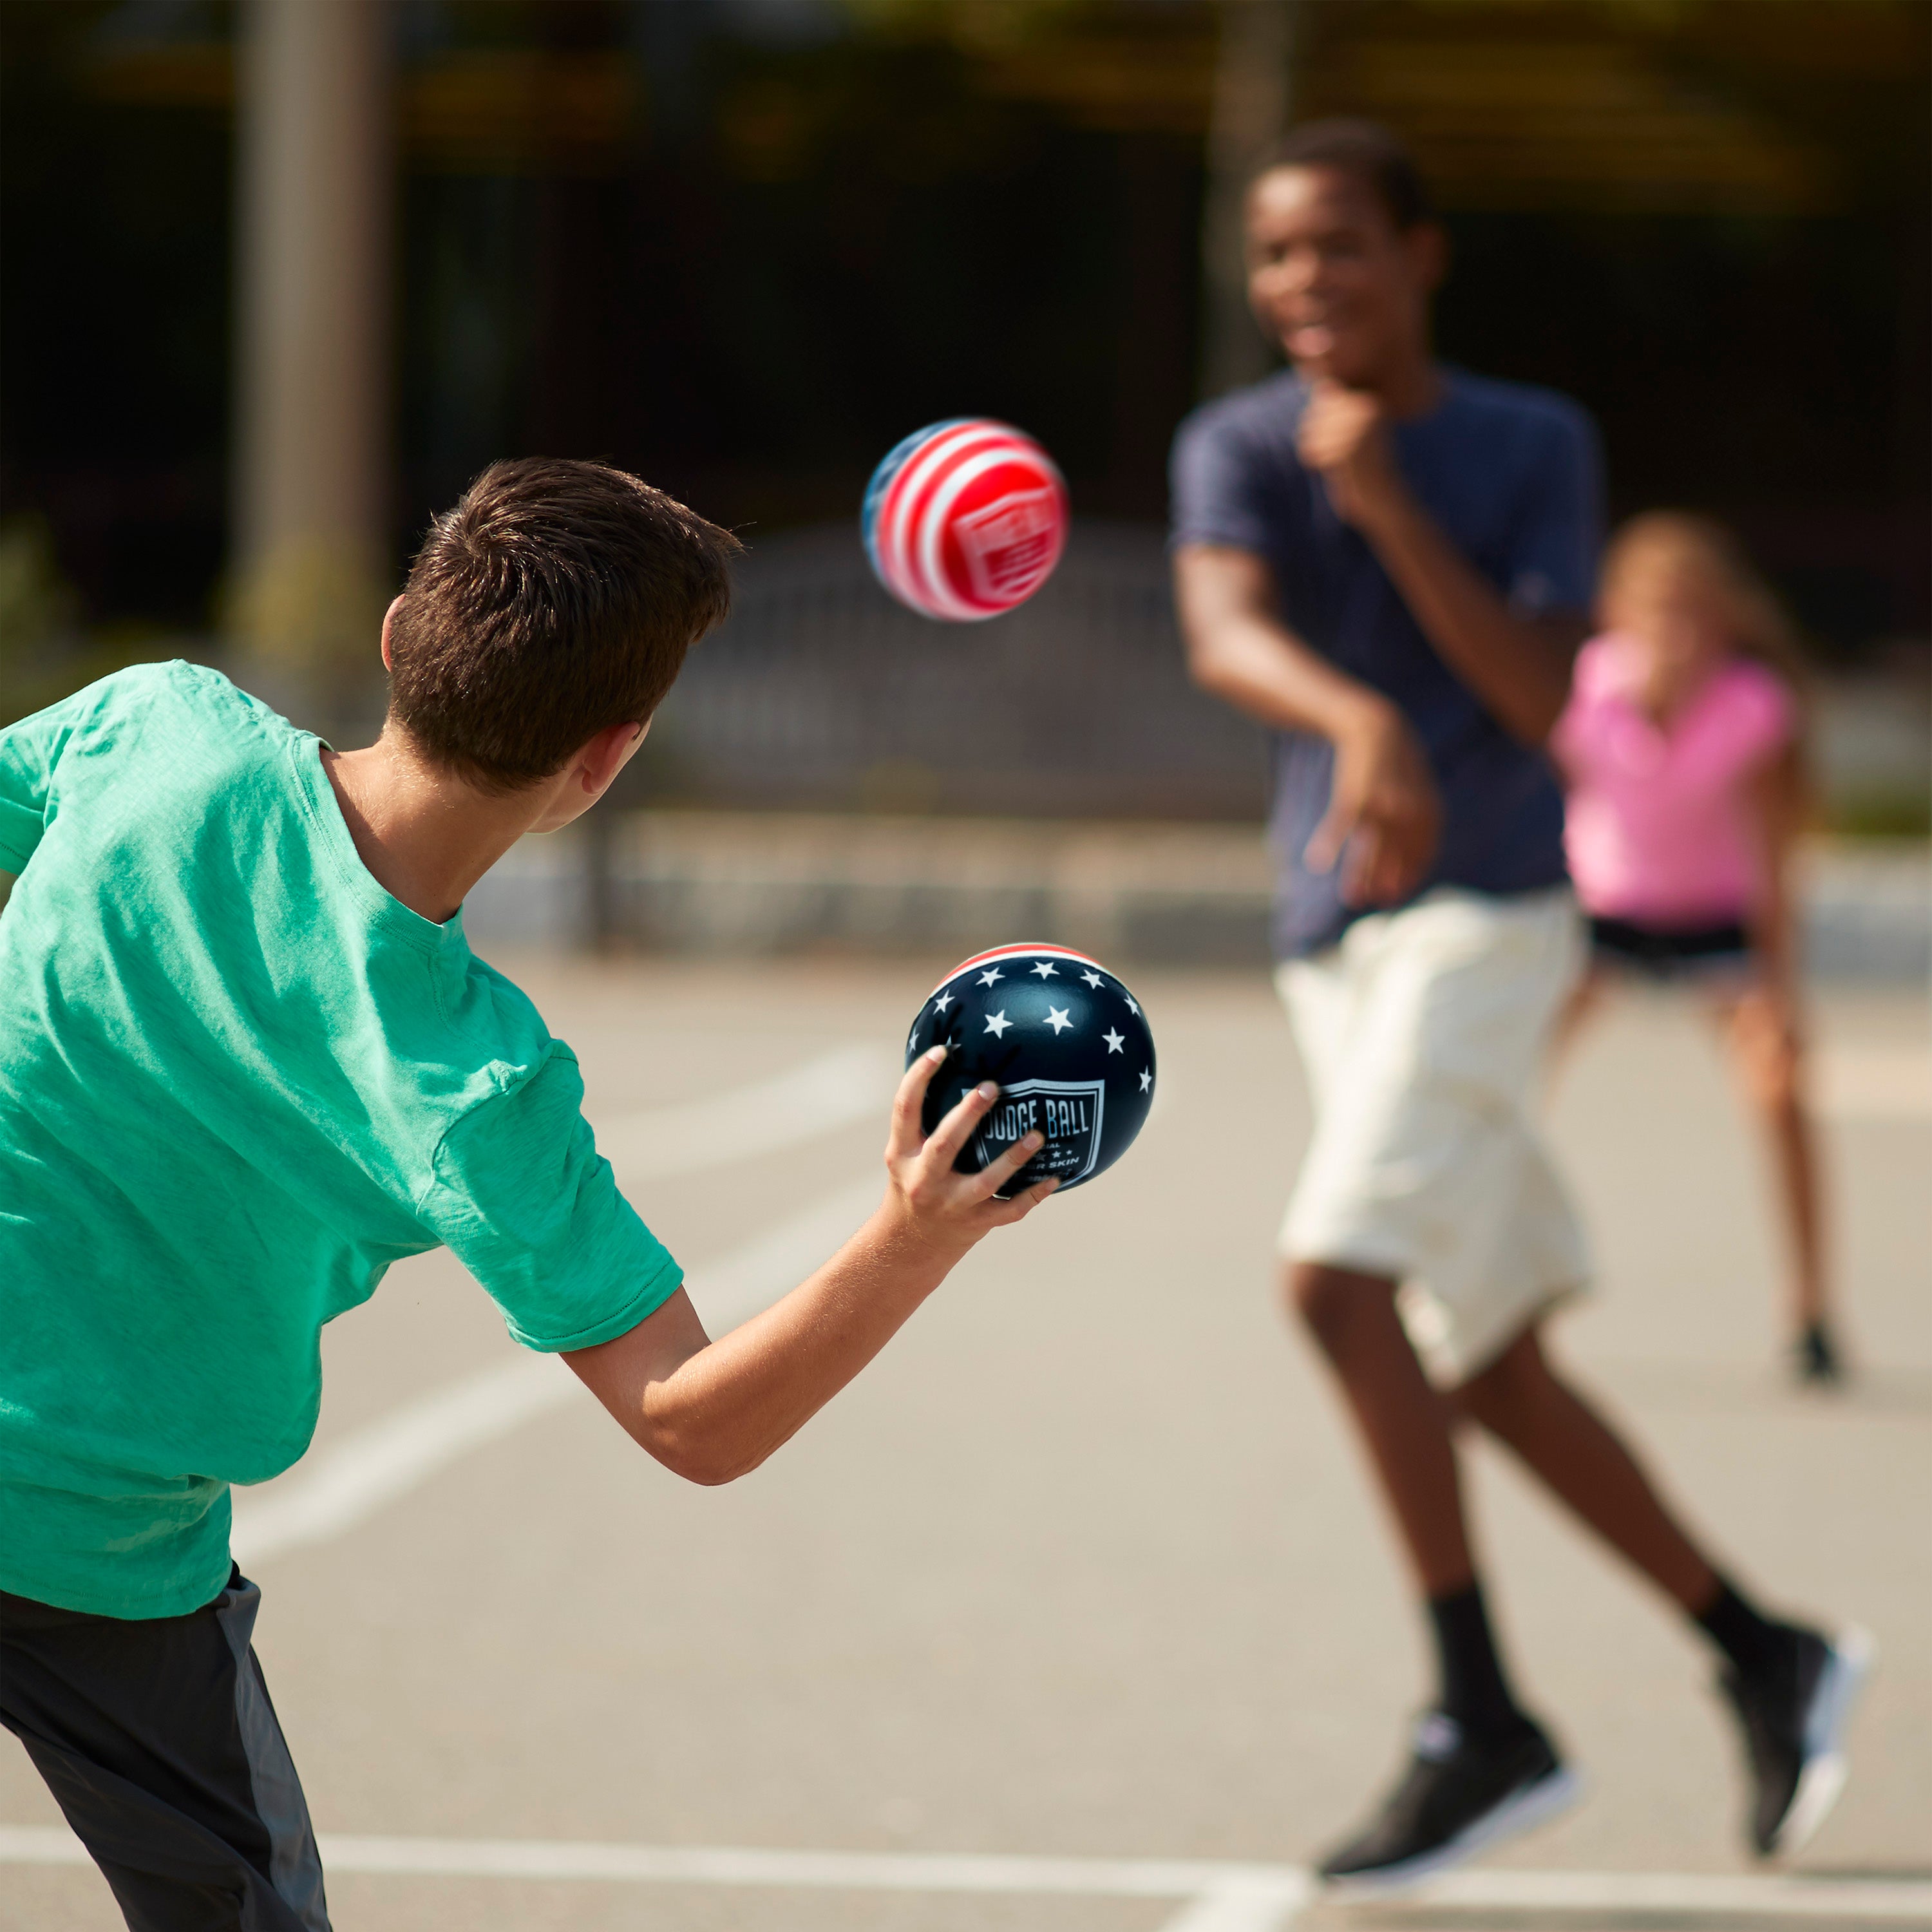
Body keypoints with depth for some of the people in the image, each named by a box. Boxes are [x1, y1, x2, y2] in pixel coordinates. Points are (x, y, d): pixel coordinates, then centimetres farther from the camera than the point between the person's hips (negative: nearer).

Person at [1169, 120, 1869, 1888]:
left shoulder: (1536, 448, -1)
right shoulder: (1235, 449, 4)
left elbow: (1539, 694, -13)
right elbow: (1226, 633, -18)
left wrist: (1387, 504, -20)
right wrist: (1360, 721, -40)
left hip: (1488, 914, -5)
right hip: (1332, 943, 5)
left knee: (1338, 1276, -23)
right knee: (1490, 1373, 7)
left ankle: (1482, 1722, -19)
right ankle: (1769, 1658, 21)